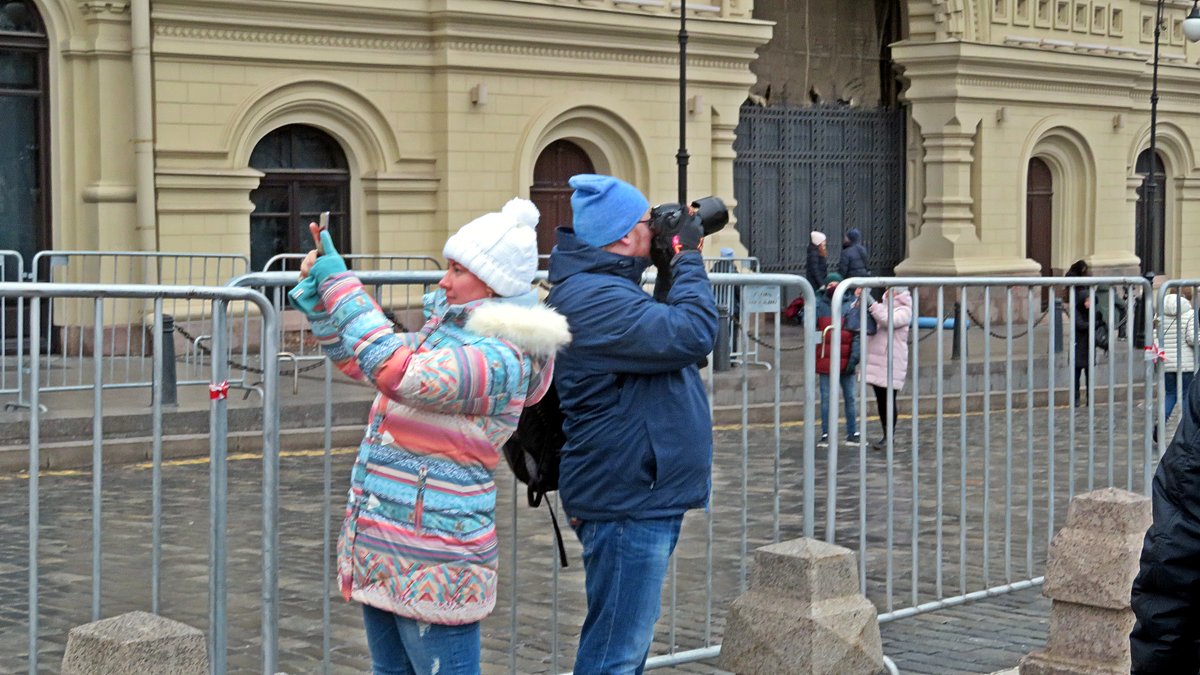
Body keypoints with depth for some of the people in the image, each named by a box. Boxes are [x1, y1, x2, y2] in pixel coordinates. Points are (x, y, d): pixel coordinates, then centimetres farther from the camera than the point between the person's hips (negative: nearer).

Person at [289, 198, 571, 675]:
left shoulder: (498, 358, -20)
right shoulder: (448, 326, 10)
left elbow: (396, 371, -32)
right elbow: (358, 361, 21)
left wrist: (341, 286, -23)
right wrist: (320, 296, 8)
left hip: (433, 564, -10)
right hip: (384, 551, 10)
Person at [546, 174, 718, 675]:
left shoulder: (606, 287, 13)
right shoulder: (593, 298, -21)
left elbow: (660, 334, 24)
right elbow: (693, 336, -27)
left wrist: (671, 271, 11)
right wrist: (686, 259, -12)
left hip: (642, 496, 11)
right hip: (627, 501, -11)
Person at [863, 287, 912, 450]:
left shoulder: (904, 310, -4)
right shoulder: (883, 305, 17)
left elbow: (888, 321, -23)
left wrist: (870, 303, -25)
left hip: (891, 362, -7)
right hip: (876, 360, 7)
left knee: (888, 398, -5)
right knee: (880, 399, 10)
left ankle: (889, 436, 2)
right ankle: (887, 434, 18)